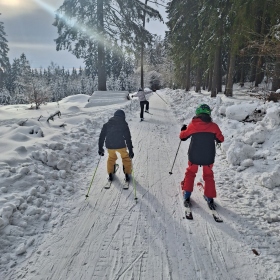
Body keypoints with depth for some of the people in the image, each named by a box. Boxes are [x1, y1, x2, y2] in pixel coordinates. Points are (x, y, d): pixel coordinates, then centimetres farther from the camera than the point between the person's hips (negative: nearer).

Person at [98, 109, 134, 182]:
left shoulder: (107, 124, 14)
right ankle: (127, 175, 20)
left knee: (111, 158, 30)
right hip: (120, 145, -3)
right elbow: (128, 138, -1)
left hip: (109, 145, 3)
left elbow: (101, 137, 13)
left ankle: (110, 174, 29)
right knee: (126, 158, 22)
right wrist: (130, 150, 0)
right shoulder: (124, 124, 5)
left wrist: (100, 148, 20)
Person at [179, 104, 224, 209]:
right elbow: (220, 139, 6)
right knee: (208, 176, 20)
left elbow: (182, 137, 4)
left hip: (194, 156, 0)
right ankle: (210, 198, 22)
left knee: (190, 173, 21)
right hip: (208, 157, 1)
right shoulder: (214, 126, -7)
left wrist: (183, 130, 25)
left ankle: (187, 195, 18)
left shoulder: (192, 125, -9)